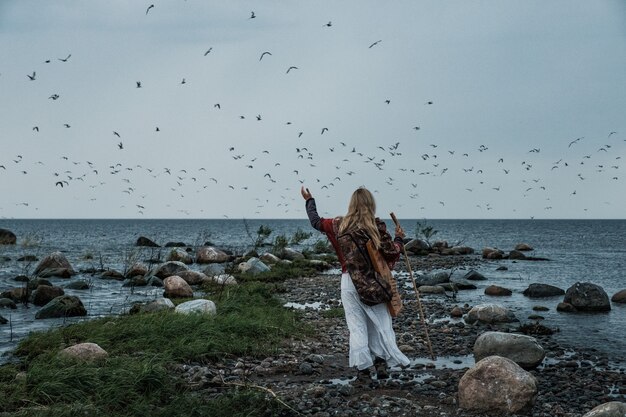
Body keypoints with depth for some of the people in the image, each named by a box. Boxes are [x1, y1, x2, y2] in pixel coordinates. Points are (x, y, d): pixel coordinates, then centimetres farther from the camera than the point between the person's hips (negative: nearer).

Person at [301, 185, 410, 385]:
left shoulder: (340, 225, 2)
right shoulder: (377, 226, -6)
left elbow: (316, 222, 17)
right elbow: (391, 253, -7)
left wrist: (309, 200, 31)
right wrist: (398, 238, 12)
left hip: (349, 281, 2)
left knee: (357, 326, 4)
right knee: (380, 322, 9)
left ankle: (362, 371, 1)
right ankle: (381, 362, 0)